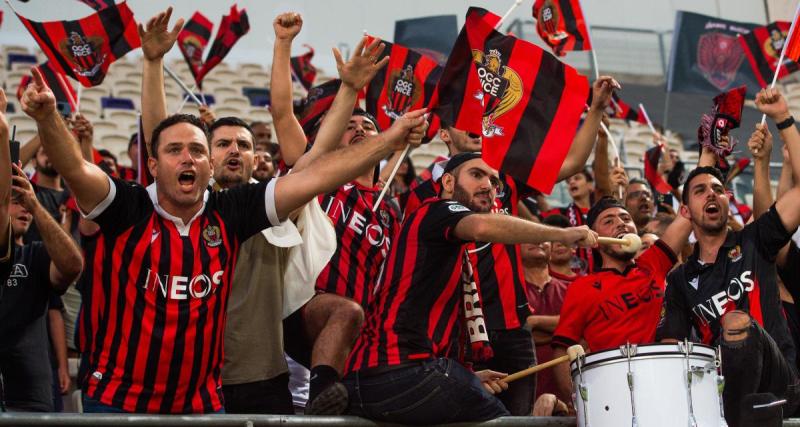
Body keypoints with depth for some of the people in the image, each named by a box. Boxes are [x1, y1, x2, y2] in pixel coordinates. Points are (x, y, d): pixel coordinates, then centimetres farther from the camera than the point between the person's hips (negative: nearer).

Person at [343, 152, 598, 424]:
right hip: (403, 369, -10)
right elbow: (482, 226, -24)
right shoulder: (438, 210, 1)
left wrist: (467, 379, 13)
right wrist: (562, 234, -20)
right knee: (497, 418, 1)